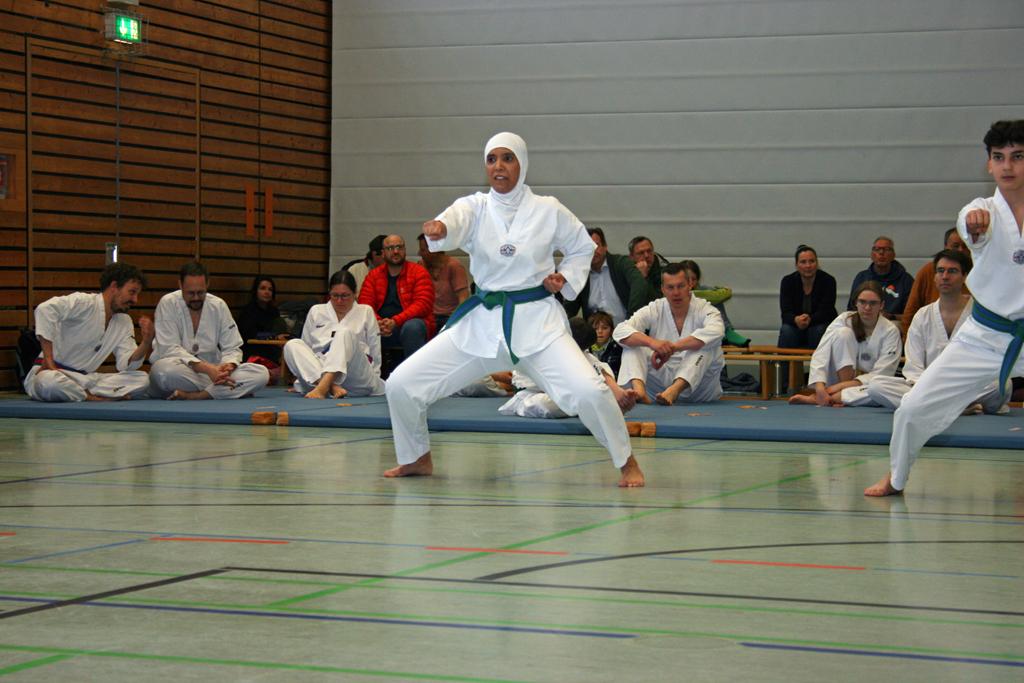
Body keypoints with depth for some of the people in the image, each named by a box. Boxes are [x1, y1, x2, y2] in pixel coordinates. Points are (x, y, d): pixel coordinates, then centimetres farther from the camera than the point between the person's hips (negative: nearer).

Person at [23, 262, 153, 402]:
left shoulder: (125, 322, 13)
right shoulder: (84, 303, -11)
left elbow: (126, 364, 4)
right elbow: (45, 309, -28)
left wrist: (146, 343, -16)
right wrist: (48, 359, -29)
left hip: (86, 378, 6)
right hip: (54, 372, -6)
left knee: (142, 379, -11)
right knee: (49, 382, -43)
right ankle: (95, 398, -21)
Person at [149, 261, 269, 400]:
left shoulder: (219, 305, 4)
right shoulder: (168, 304, -7)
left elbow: (232, 349, 4)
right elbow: (169, 349, -17)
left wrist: (228, 367, -22)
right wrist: (207, 368, -30)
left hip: (212, 371, 4)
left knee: (261, 374, -18)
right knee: (165, 369, -41)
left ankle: (193, 396, -27)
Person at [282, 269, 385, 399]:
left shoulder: (366, 312, 14)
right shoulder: (316, 312, 18)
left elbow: (374, 352, 15)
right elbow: (305, 349, 22)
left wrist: (372, 381, 13)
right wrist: (301, 378, 19)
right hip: (316, 374, 2)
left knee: (345, 333, -29)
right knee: (292, 345, -22)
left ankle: (323, 386, -49)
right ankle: (331, 387, -41)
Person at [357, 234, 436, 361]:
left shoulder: (419, 272, 2)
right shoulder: (373, 275, 12)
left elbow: (423, 304, -10)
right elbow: (365, 304, 3)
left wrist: (395, 322, -22)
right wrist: (378, 322, -20)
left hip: (410, 322, -3)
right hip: (381, 328, 3)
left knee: (412, 327, -37)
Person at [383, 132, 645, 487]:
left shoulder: (548, 210, -3)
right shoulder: (474, 207, -1)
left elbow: (582, 248, 13)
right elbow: (456, 220, -27)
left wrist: (566, 279, -6)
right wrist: (438, 228, -50)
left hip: (536, 320, -3)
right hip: (482, 321, 3)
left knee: (587, 391, -24)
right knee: (401, 385, -2)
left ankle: (627, 462, 0)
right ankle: (417, 458, 24)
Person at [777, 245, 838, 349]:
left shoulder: (828, 281, -12)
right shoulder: (788, 282, -8)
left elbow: (825, 312, -19)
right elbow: (786, 312, -16)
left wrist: (810, 319, -40)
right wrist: (796, 320, -40)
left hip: (822, 325, -1)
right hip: (795, 325, 1)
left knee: (819, 331, -33)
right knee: (786, 331, -30)